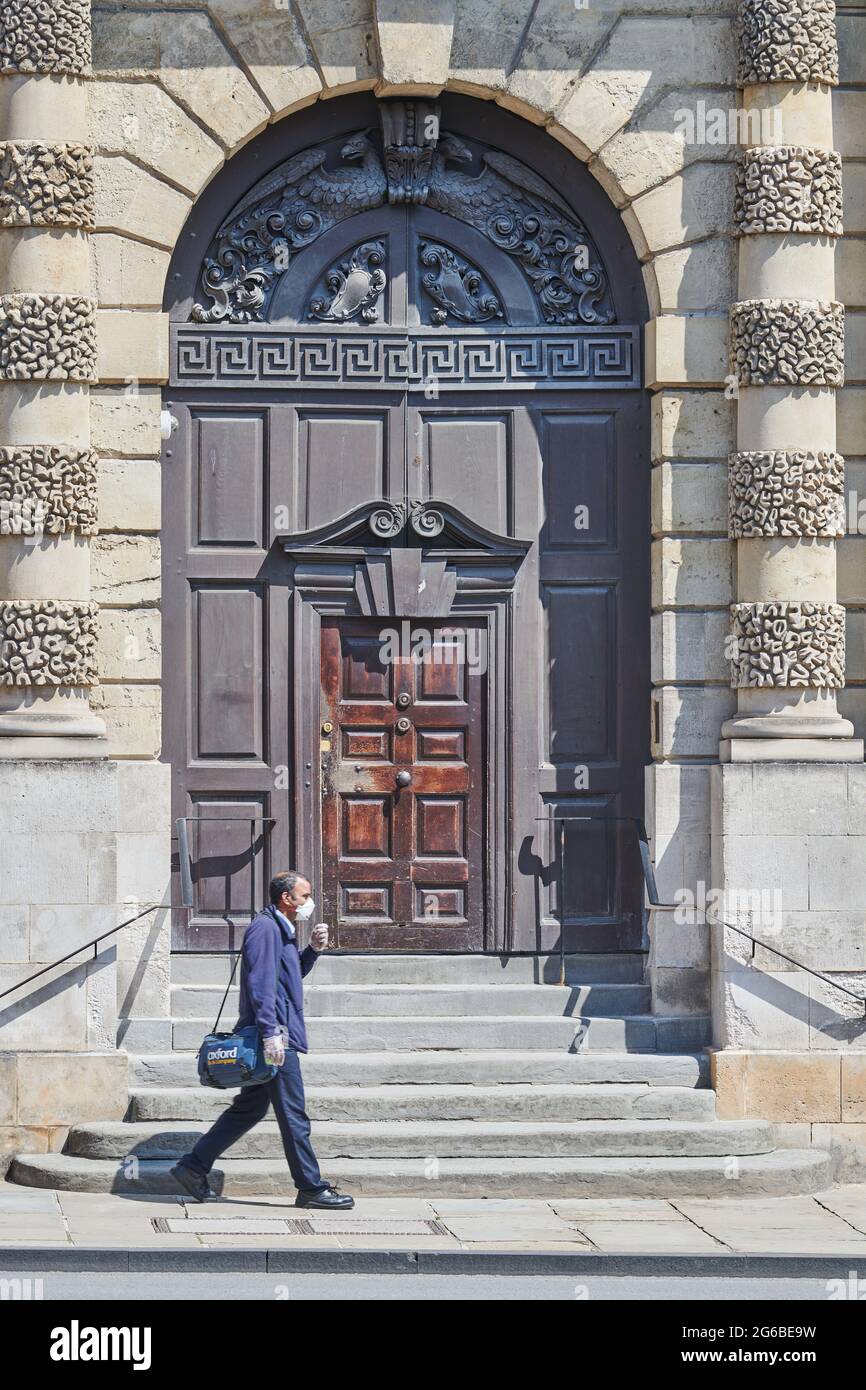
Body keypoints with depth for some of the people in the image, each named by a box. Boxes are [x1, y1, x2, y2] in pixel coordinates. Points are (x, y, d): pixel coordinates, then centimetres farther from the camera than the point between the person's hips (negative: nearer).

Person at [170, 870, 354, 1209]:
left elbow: (290, 975, 33)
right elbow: (261, 983, -21)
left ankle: (193, 1167, 16)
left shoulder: (282, 930, 20)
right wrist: (271, 1032, -26)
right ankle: (312, 1188, 1)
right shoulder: (265, 928, -12)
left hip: (275, 1037, 11)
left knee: (250, 1108, 14)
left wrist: (313, 949, 16)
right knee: (293, 1116, -4)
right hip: (275, 1034, -11)